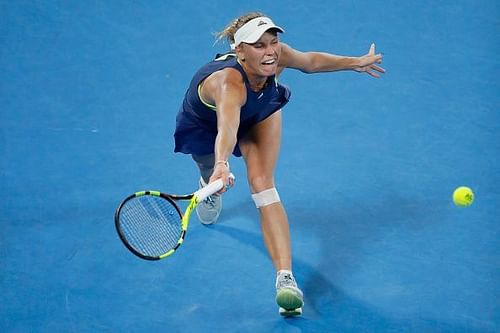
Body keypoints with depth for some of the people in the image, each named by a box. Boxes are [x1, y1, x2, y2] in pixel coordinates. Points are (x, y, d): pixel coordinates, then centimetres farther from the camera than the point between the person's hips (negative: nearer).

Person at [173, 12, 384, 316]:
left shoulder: (277, 56, -34)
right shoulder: (229, 82, -50)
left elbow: (311, 61, -9)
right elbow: (226, 128, -69)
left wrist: (356, 62, -4)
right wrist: (221, 165, -87)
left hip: (260, 113, 2)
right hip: (205, 126, -2)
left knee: (262, 184, -18)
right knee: (213, 177, 22)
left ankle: (286, 279, -26)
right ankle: (210, 184, 66)